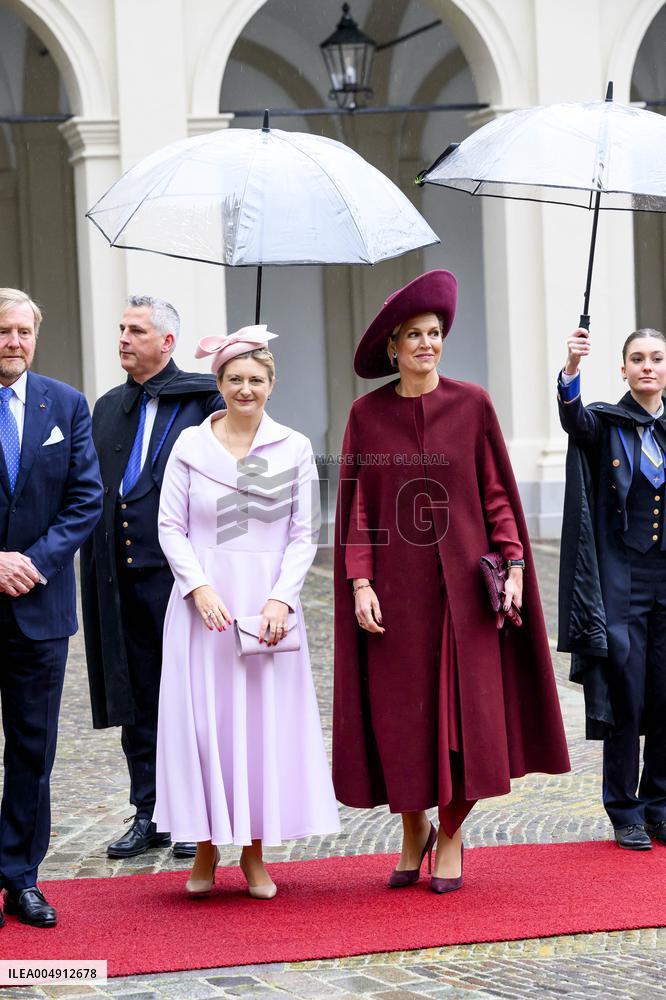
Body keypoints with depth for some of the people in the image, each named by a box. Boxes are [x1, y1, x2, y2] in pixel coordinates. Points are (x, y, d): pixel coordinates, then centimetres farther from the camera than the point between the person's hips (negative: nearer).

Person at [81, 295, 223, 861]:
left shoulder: (204, 400, -4)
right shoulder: (108, 409, 15)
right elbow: (92, 491, 17)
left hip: (181, 573, -6)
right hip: (122, 575, 6)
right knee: (137, 697, 10)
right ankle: (148, 813, 18)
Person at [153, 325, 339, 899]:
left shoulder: (294, 449, 2)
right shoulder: (191, 445, 2)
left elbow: (305, 534, 1)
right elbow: (171, 527, 2)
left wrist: (280, 598, -11)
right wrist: (200, 587, -12)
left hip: (269, 604, 0)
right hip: (203, 603, 0)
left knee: (266, 720, 2)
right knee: (202, 719, 1)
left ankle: (254, 854, 13)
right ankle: (206, 850, 12)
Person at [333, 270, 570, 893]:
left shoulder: (472, 405, 1)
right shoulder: (367, 415, 2)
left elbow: (497, 492, 3)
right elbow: (357, 506, 1)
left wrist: (513, 565, -4)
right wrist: (360, 583, -7)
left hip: (463, 583, 0)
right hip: (397, 587, 0)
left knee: (466, 710, -1)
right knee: (399, 715, 3)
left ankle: (451, 834, 16)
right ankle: (414, 829, 24)